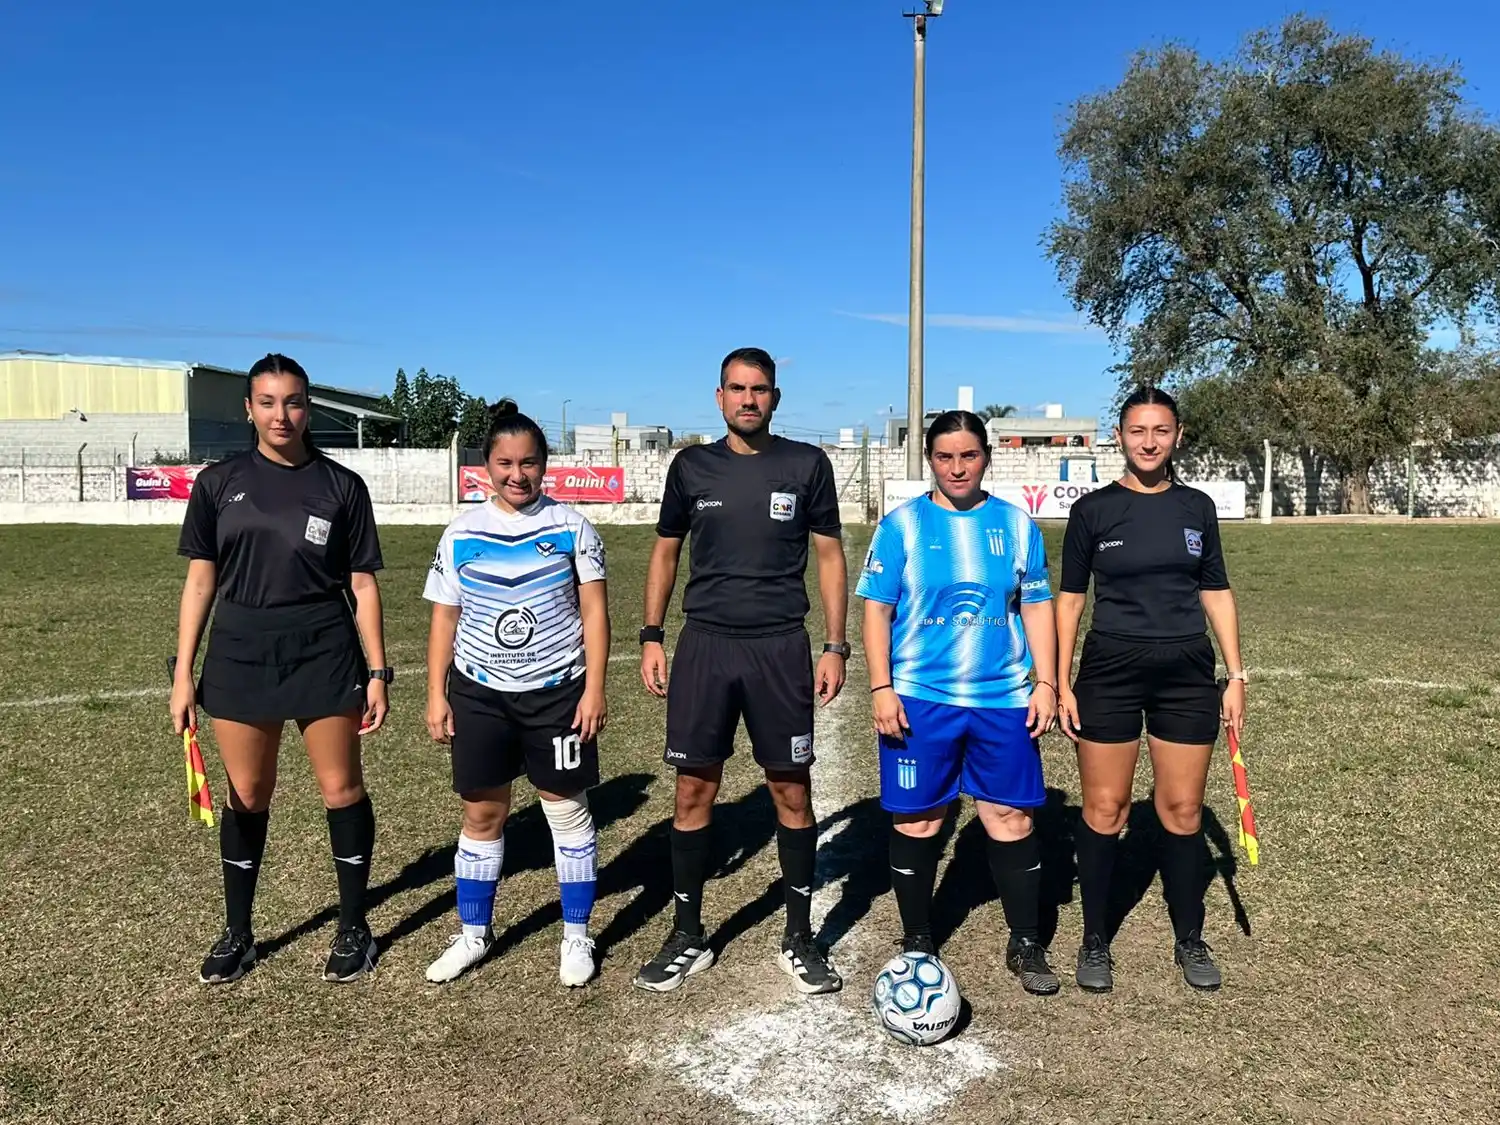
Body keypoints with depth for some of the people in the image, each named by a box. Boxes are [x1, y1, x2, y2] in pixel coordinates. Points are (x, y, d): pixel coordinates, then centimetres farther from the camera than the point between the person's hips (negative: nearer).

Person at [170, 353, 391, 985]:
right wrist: (183, 675, 2)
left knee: (342, 790, 4)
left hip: (325, 657, -1)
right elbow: (199, 581, 5)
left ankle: (353, 928, 21)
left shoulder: (341, 486, 1)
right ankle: (237, 934, 28)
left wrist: (377, 673, -2)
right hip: (239, 657, 1)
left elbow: (362, 585, 2)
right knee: (247, 797, 11)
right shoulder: (220, 482, 4)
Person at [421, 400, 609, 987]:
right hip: (479, 693, 2)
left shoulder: (570, 526, -3)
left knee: (567, 808, 5)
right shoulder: (462, 532, 3)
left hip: (557, 691, -2)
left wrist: (594, 689, -9)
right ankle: (473, 934, 26)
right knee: (482, 812, 9)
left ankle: (577, 936, 20)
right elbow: (444, 618, 6)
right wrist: (436, 695, 2)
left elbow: (594, 611, -3)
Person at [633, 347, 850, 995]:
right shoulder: (691, 466, 6)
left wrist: (835, 646, -1)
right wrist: (651, 637, 5)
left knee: (792, 792, 4)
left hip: (781, 647, -1)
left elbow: (829, 555, 5)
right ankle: (687, 939, 20)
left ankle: (799, 940, 20)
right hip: (704, 645, 1)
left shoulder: (806, 464, 2)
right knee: (693, 793, 4)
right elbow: (665, 551, 13)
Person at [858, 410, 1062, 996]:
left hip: (1004, 700, 2)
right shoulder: (902, 525, -1)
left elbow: (1037, 608, 10)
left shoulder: (1016, 524, 6)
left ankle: (1025, 945, 24)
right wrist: (881, 689, -8)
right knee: (916, 823, 6)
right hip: (918, 700, -2)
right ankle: (917, 943, 25)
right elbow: (877, 609, -2)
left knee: (1012, 820, 6)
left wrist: (1045, 683, 3)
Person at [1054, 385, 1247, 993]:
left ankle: (1190, 940, 25)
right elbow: (1069, 599, 2)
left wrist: (1235, 675, 7)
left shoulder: (1196, 507, 7)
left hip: (1187, 674, 2)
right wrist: (1061, 683, -2)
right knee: (1104, 809, 2)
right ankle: (1095, 941, 18)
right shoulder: (1092, 509, 0)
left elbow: (1217, 594, 11)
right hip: (1109, 673, -2)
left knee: (1183, 810, 7)